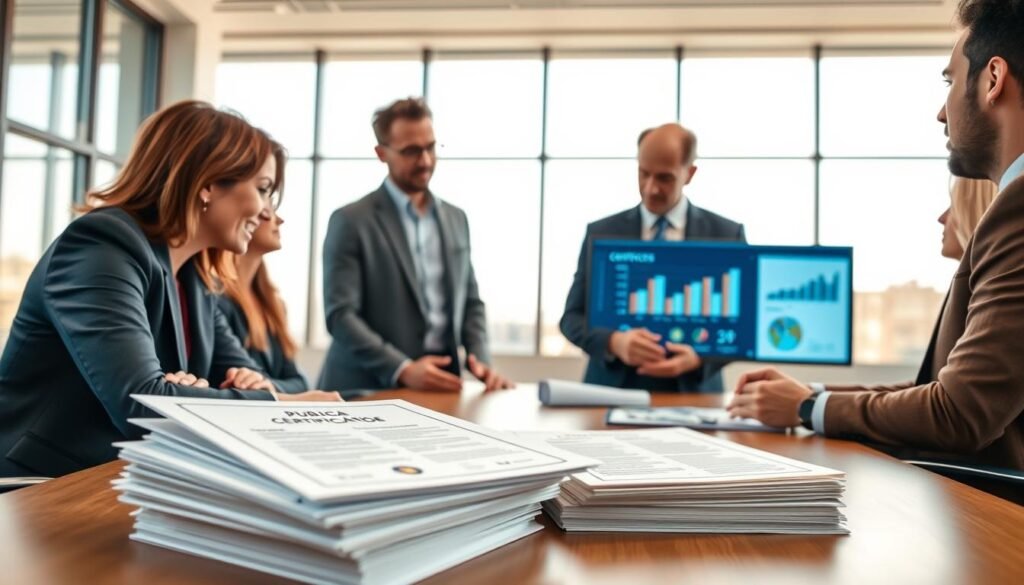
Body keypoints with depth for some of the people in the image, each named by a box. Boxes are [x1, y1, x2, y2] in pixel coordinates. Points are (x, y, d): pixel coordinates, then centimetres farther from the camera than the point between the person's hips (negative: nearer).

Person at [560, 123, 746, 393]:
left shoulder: (727, 234, 5)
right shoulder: (601, 233, 6)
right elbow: (572, 317, 5)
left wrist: (700, 356, -15)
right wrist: (614, 342, -15)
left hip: (692, 393, 0)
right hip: (612, 390, 0)